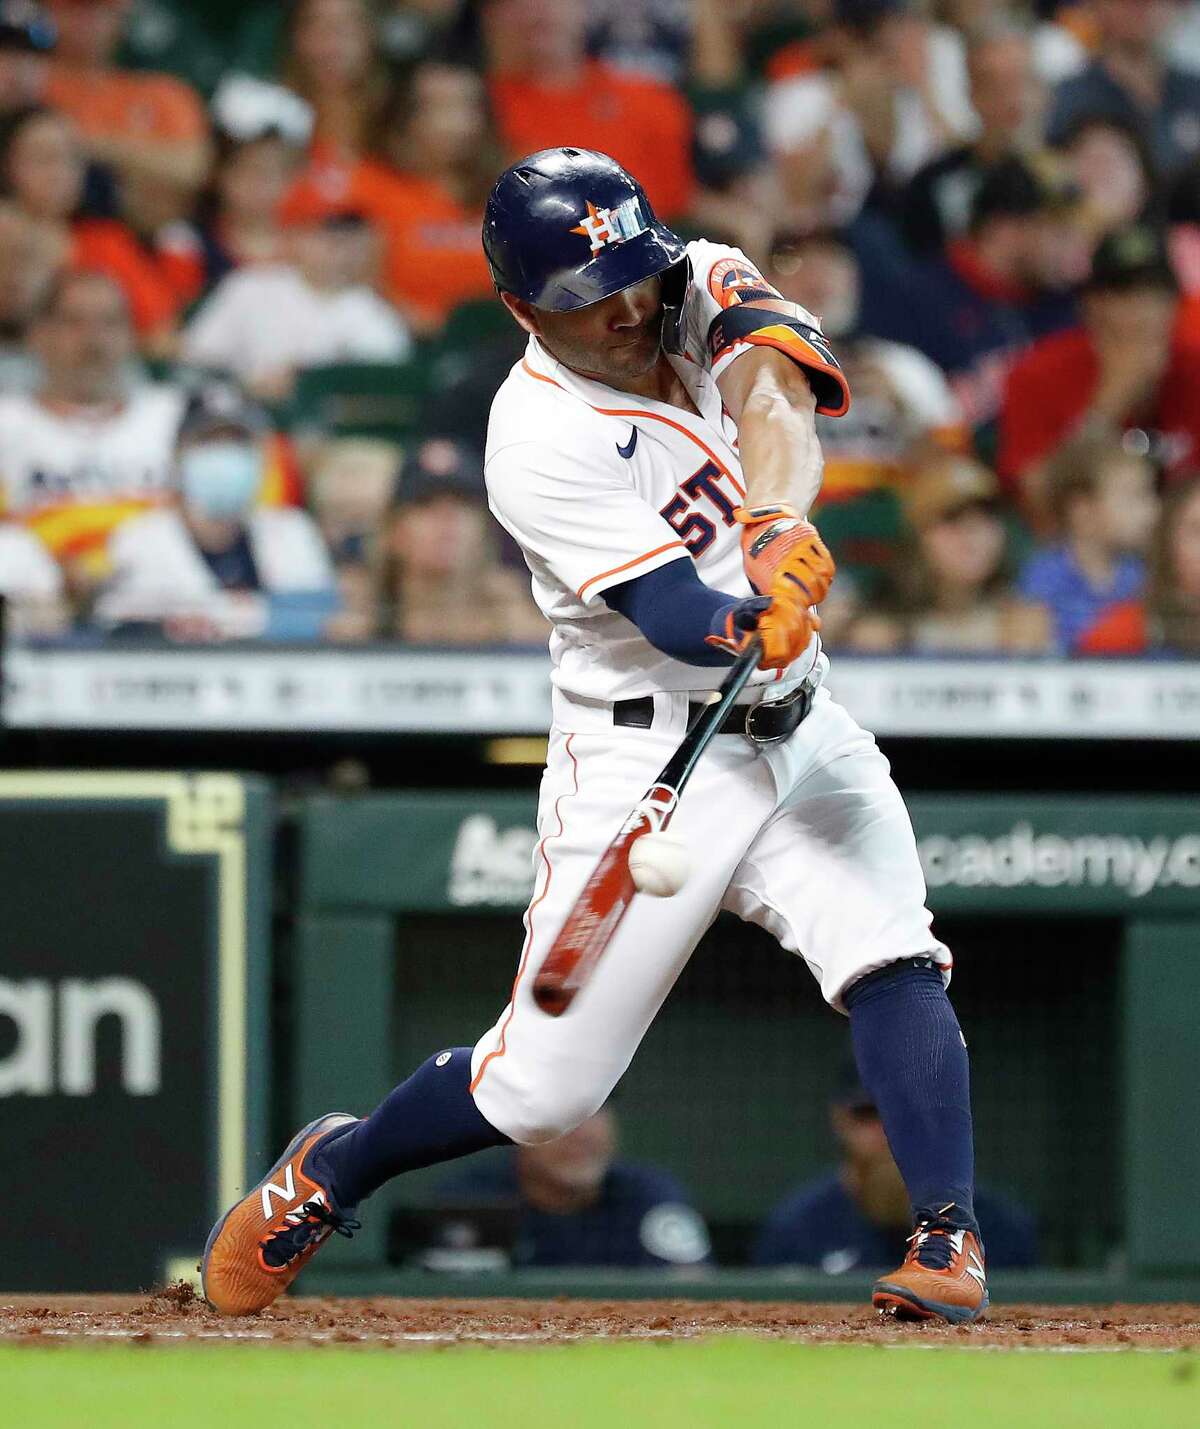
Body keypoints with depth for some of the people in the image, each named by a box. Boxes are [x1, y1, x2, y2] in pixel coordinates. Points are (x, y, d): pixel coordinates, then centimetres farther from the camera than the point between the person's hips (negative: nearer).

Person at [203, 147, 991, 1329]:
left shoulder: (701, 288, -2)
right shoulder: (540, 442, -19)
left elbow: (775, 396, -23)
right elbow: (673, 620, -27)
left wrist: (778, 525, -43)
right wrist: (753, 629, -49)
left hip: (798, 738, 5)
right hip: (646, 759, -5)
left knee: (891, 964, -20)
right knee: (545, 1086, 1)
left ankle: (947, 1242, -20)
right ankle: (324, 1174, 26)